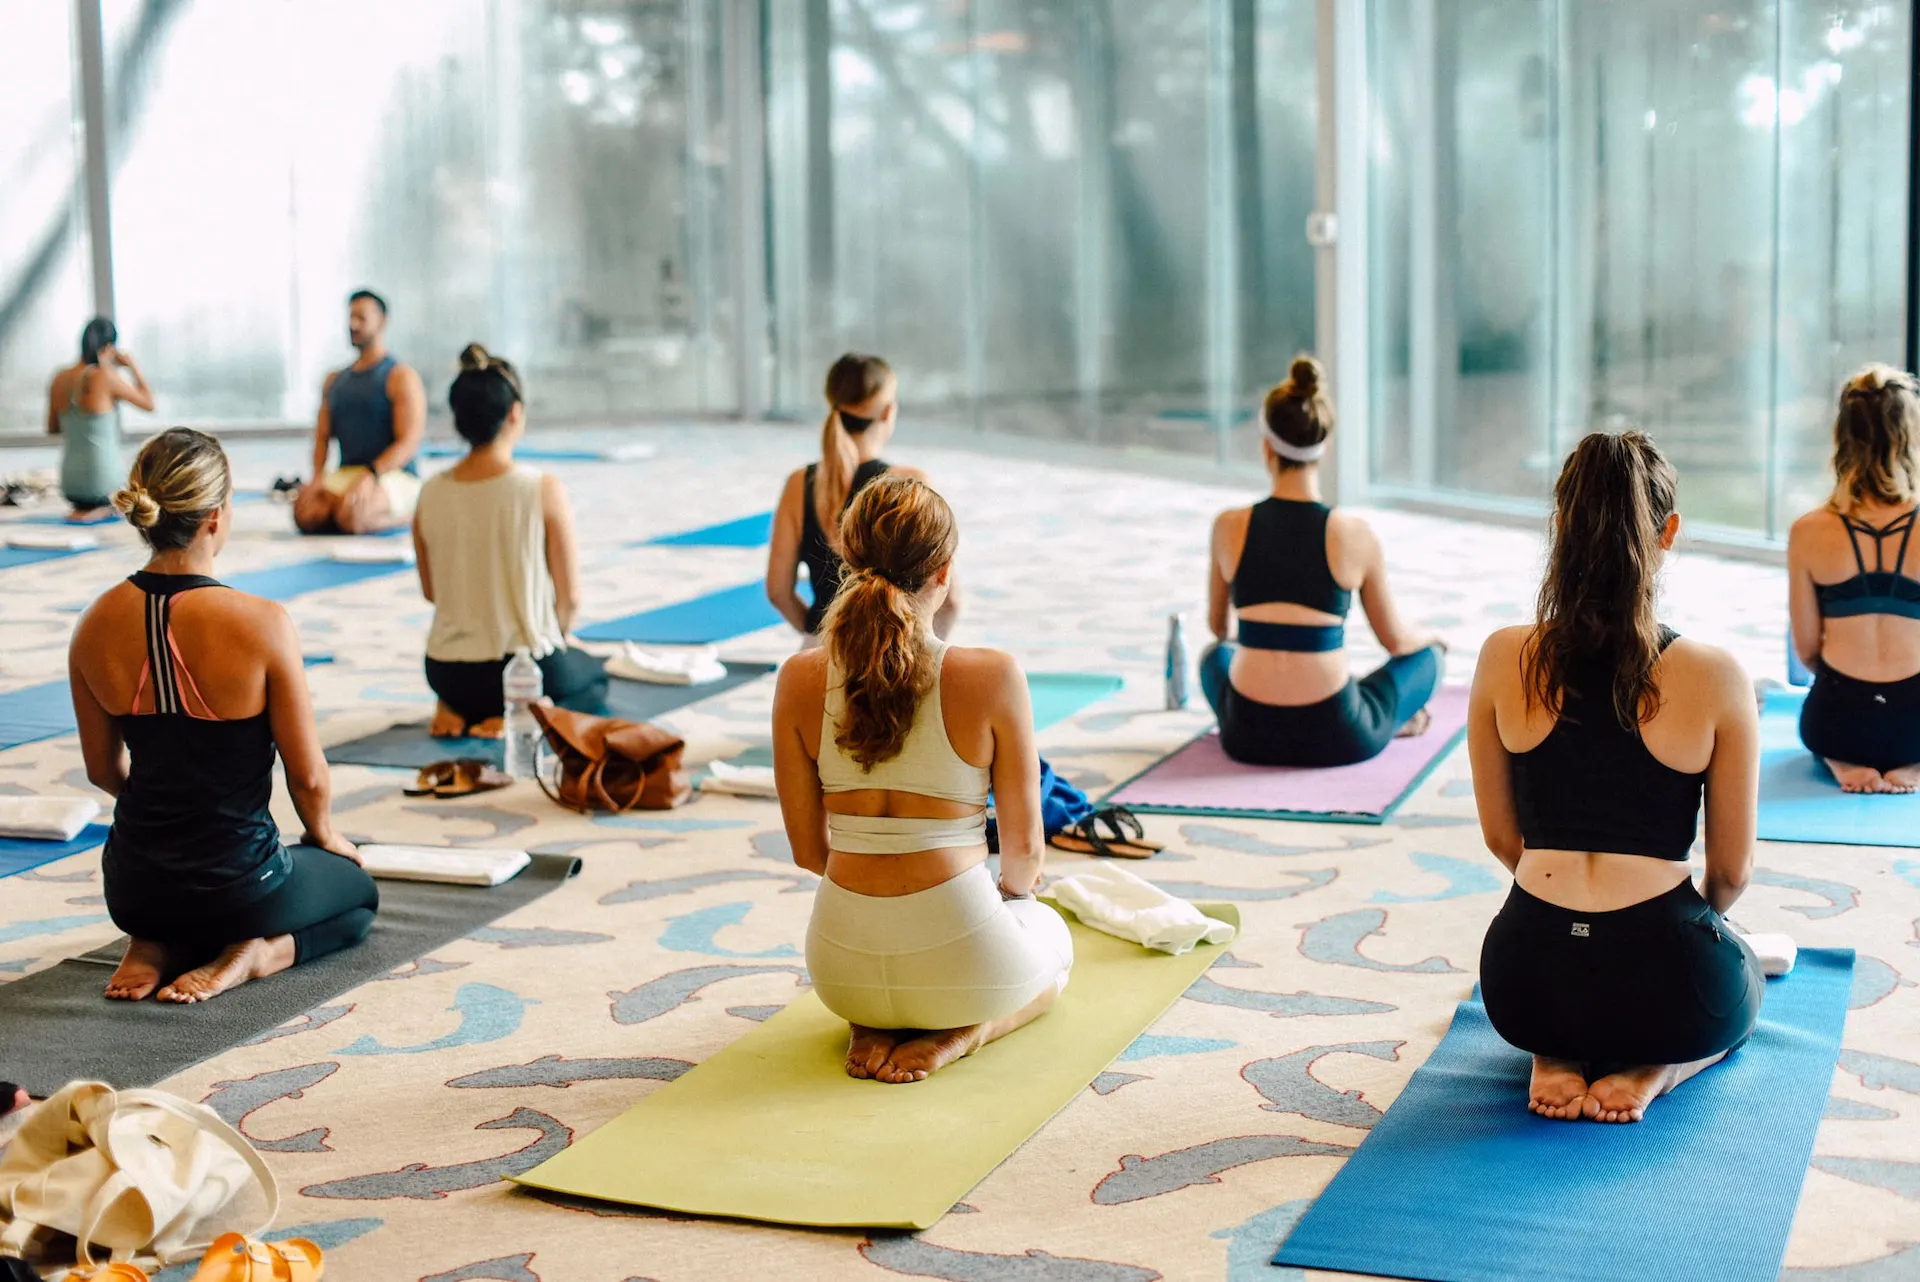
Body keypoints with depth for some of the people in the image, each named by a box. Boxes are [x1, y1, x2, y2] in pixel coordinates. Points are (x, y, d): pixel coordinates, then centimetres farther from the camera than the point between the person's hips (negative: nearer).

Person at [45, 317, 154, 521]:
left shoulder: (60, 379, 2)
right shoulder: (106, 376, -16)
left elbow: (52, 428, 14)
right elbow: (148, 403, -5)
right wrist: (132, 365, 4)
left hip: (70, 485, 8)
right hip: (103, 484, -8)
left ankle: (82, 509, 13)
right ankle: (97, 509, 0)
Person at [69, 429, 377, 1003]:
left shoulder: (95, 627, -8)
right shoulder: (262, 624, -23)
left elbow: (103, 770, 5)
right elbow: (308, 774, -12)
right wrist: (323, 835, 10)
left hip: (133, 889, 5)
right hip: (234, 885, -4)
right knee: (359, 894, 29)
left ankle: (157, 947, 9)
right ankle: (251, 955, 0)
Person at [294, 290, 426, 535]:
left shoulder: (401, 377, -2)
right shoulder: (334, 381, 18)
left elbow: (409, 441, -12)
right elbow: (322, 436, 14)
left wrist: (371, 474, -24)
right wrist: (318, 477, -6)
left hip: (394, 476, -4)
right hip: (344, 475, 4)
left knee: (350, 516, -35)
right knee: (305, 512, -27)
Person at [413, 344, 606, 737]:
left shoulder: (431, 495, -6)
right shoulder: (544, 491, -17)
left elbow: (430, 591, 6)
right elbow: (569, 597, -9)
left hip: (446, 672, 5)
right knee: (595, 675, 30)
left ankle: (456, 710, 9)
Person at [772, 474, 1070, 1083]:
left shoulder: (801, 680, -8)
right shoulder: (992, 677, -16)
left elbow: (807, 848, 2)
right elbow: (1025, 848, -6)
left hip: (842, 969, 3)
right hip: (961, 958, -3)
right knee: (1053, 940, 35)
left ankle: (874, 1026, 10)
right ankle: (963, 1031, 5)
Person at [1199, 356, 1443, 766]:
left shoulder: (1227, 527, -4)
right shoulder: (1354, 535, -9)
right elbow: (1396, 641, 5)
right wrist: (1429, 639, 30)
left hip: (1248, 737, 1)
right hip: (1335, 739, -1)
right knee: (1428, 654, 26)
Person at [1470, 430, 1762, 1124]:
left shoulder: (1504, 659, -6)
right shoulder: (1716, 678, -11)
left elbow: (1501, 839, 7)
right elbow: (1732, 871, 0)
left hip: (1525, 984, 2)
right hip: (1668, 981, -2)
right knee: (1742, 981, 36)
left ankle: (1556, 1057, 8)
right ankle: (1654, 1069, 4)